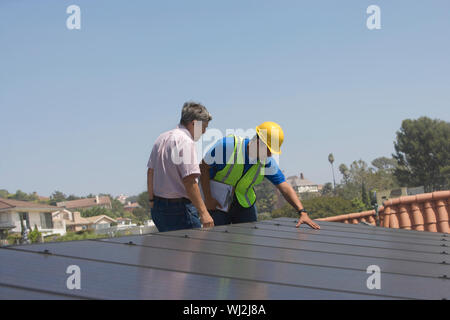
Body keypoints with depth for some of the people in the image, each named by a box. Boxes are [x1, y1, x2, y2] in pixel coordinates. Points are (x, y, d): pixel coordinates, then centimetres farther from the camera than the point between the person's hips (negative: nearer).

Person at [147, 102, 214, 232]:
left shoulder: (162, 138, 13)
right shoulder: (186, 142, -15)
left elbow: (150, 172, 19)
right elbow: (189, 181, -23)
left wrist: (152, 201, 28)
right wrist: (203, 212, -22)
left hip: (158, 207, 9)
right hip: (179, 207, -9)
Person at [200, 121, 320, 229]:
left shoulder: (267, 162, -11)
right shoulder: (228, 145, -24)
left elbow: (285, 188, -10)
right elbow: (203, 166, -15)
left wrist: (302, 212, -23)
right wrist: (208, 198, -17)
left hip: (244, 203, 4)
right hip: (217, 203, -4)